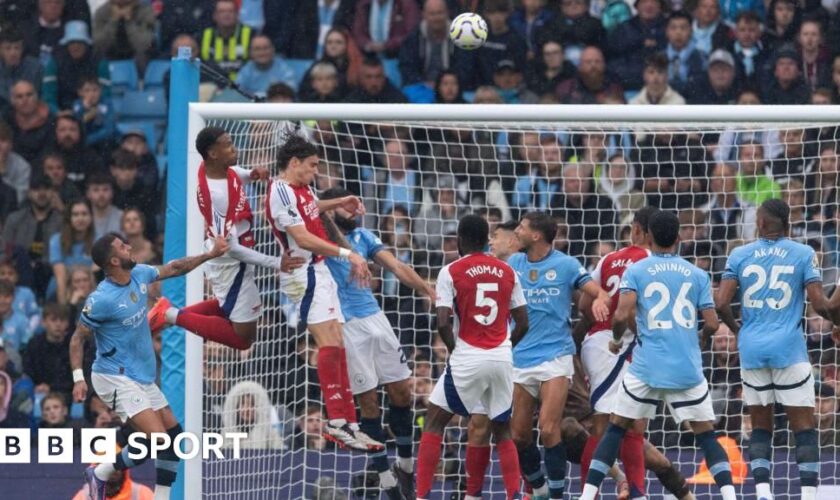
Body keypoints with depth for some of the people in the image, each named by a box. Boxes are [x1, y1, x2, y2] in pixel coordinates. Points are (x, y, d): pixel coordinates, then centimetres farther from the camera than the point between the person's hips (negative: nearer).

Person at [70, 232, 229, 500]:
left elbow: (173, 268, 17)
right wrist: (78, 377, -21)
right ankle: (101, 473, -1)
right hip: (117, 379, -9)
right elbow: (78, 338, -13)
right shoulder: (102, 299, -21)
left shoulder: (139, 275, 0)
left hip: (143, 377, 9)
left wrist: (209, 254, 11)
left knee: (174, 434, 7)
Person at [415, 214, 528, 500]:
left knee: (434, 421, 9)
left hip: (467, 359, -4)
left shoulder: (451, 272, -5)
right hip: (502, 358, 4)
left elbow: (443, 324, -11)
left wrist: (453, 348, 6)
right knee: (502, 430, 17)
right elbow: (523, 323, 7)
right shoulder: (507, 272, 8)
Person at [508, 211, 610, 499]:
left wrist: (599, 300, -27)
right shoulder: (513, 264, 9)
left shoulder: (565, 264, -2)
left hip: (555, 354, -4)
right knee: (518, 435, 4)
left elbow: (599, 292, -4)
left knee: (549, 429, -16)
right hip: (520, 357, 4)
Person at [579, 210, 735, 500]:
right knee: (706, 434, 8)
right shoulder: (697, 275, 7)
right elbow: (711, 324, 3)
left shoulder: (635, 271, 1)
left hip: (647, 366, -1)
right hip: (688, 368, 1)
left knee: (616, 429, 10)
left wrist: (616, 340, 9)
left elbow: (622, 315, -11)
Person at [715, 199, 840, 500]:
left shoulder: (739, 255, 5)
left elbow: (722, 304, -2)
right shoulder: (803, 254, -1)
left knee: (760, 427, 11)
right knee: (804, 427, 1)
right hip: (788, 349, -3)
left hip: (751, 349, 3)